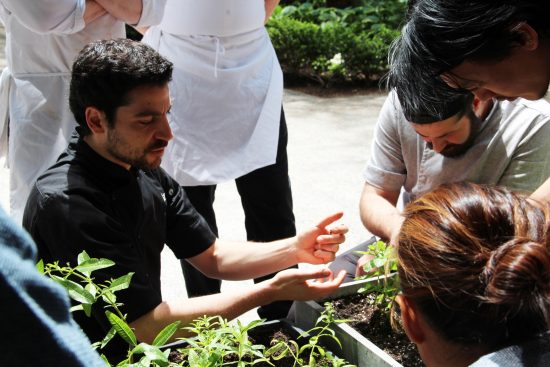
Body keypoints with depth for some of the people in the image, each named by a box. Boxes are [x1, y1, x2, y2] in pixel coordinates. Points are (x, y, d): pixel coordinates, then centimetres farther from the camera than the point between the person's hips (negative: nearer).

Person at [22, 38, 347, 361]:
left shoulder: (145, 170, -1)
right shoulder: (65, 202, -25)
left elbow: (213, 258, 6)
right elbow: (145, 326, -23)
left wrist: (296, 249, -11)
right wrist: (271, 290, -22)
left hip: (145, 345, 7)